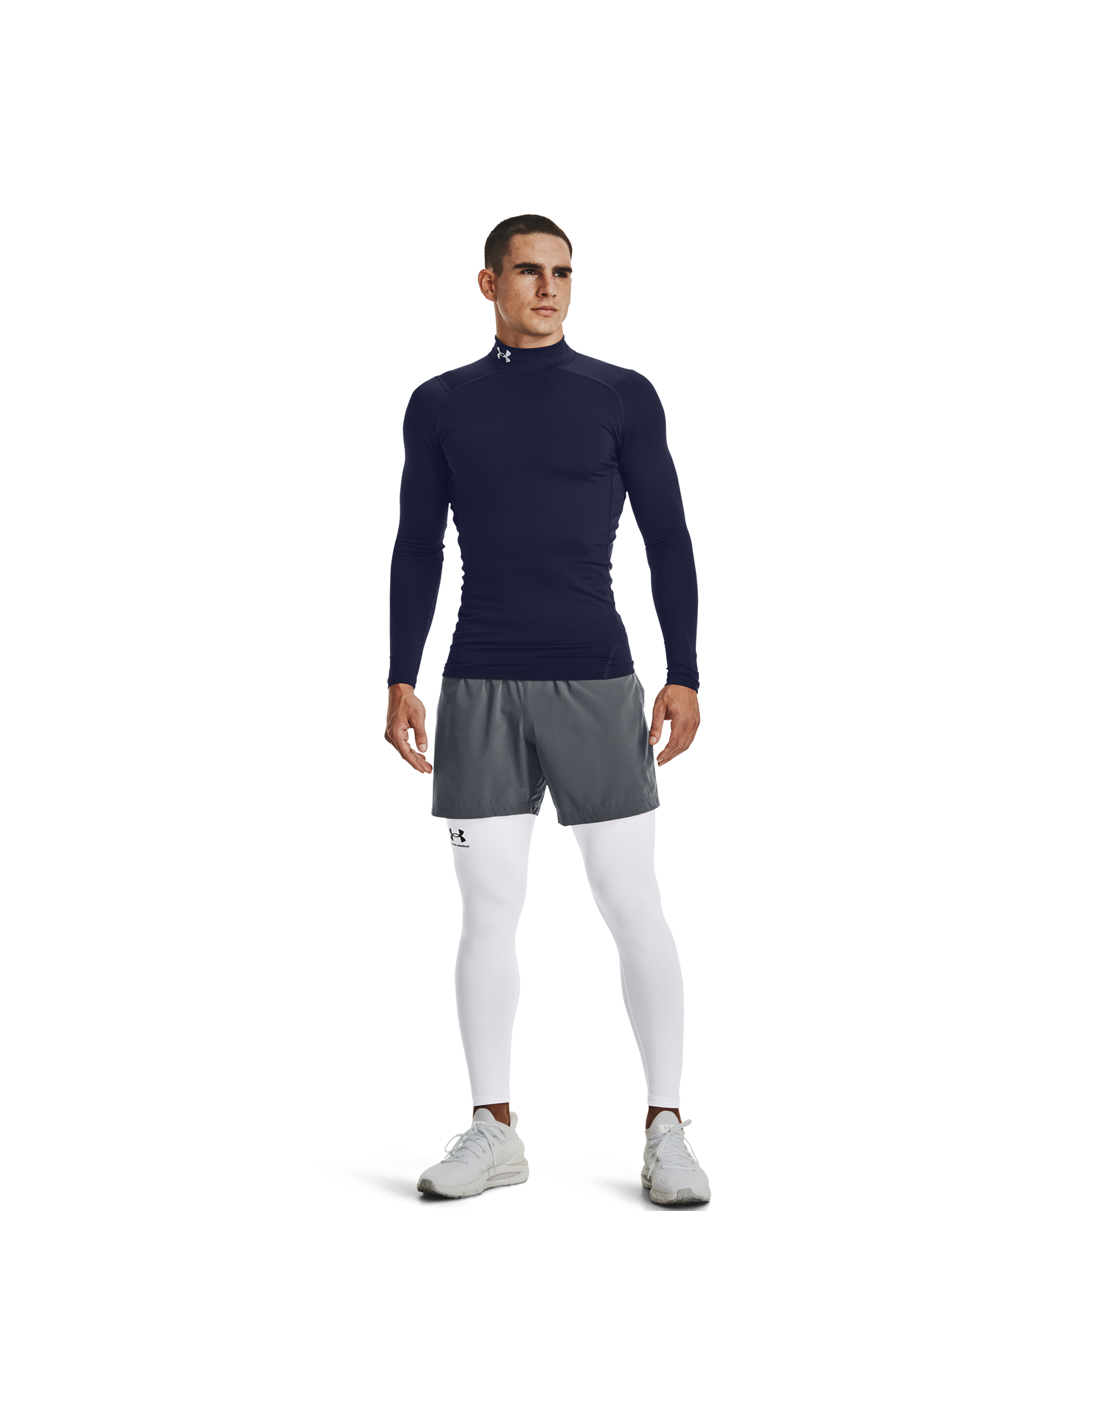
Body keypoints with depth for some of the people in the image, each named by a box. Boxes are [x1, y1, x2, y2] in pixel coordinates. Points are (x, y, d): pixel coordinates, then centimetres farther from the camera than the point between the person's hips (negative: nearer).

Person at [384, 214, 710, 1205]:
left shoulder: (621, 397, 4)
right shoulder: (441, 405, 9)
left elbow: (669, 541, 3)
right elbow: (418, 552, 10)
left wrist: (685, 676, -4)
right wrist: (401, 682, 3)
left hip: (595, 683, -2)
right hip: (479, 687, 2)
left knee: (633, 905, -3)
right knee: (488, 908, 4)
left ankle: (666, 1129, 6)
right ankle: (494, 1130, 14)